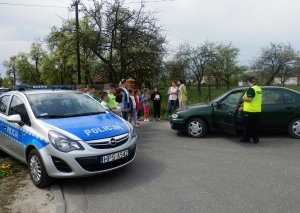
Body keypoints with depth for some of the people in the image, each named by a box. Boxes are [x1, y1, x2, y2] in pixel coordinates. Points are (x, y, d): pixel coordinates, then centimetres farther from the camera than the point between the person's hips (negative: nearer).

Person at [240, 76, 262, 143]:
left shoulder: (251, 89, -14)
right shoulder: (259, 89, 14)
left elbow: (249, 99, -23)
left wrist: (243, 98, -3)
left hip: (250, 110, -8)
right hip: (257, 110, 8)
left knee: (248, 125, 2)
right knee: (256, 125, 10)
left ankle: (246, 138, 10)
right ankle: (256, 139, 14)